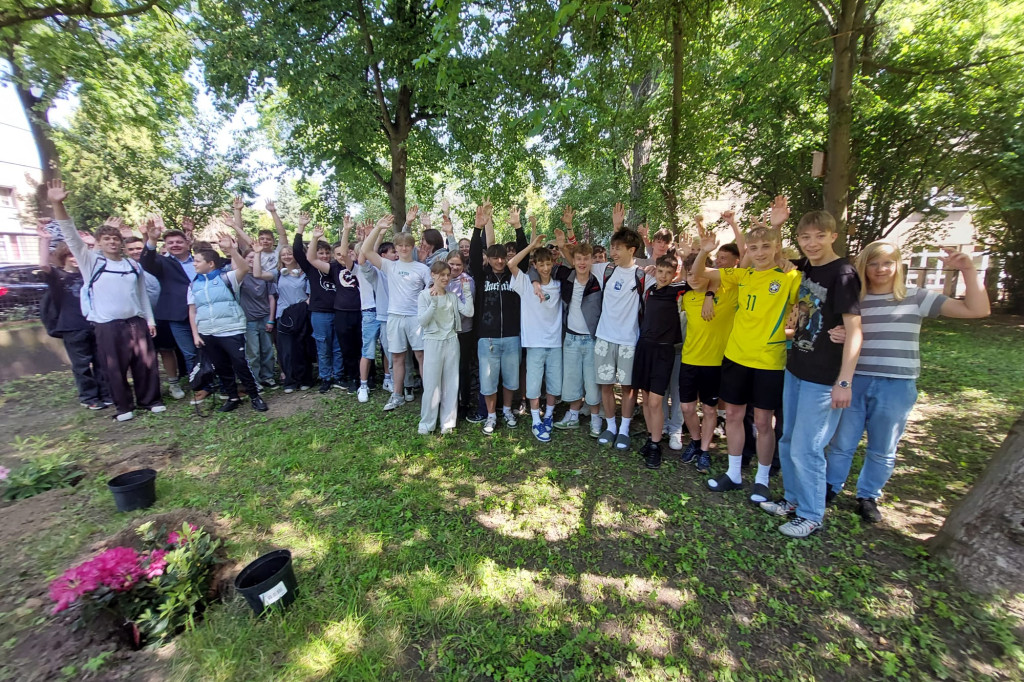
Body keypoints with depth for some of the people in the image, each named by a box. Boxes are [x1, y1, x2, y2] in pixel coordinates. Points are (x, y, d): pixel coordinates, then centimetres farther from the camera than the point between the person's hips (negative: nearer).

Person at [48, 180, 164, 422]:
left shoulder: (133, 265, 12)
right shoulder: (91, 262, 4)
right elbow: (71, 235, -8)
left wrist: (150, 319, 10)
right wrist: (58, 205, -20)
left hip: (136, 322, 2)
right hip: (107, 326, -2)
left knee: (146, 363, 5)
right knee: (115, 368, 5)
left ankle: (150, 400, 19)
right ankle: (123, 406, 18)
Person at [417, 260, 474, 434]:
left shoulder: (453, 296, 9)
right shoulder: (424, 295, -1)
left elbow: (468, 312, -3)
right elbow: (422, 321, -11)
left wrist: (466, 290, -6)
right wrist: (434, 303, -21)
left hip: (451, 341, 4)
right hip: (433, 342, -3)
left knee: (451, 384, 7)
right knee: (431, 384, 0)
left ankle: (448, 422, 17)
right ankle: (426, 423, 15)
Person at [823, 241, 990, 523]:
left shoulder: (916, 298, 2)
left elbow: (978, 310, -1)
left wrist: (968, 270, -9)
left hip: (897, 388, 0)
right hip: (855, 382, 0)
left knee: (882, 451, 13)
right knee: (841, 443, 9)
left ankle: (868, 497, 31)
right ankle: (830, 488, 27)